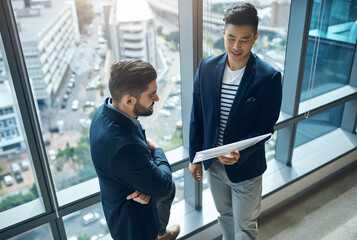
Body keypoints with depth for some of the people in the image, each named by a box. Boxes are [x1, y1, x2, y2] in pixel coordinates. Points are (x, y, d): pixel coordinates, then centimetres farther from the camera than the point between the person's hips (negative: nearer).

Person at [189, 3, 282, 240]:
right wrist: (195, 157, 4)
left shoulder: (269, 77, -19)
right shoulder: (207, 67, -8)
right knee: (225, 216, 27)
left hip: (246, 166, -3)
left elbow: (265, 128, -14)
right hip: (214, 162, 4)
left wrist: (239, 152, -31)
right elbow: (197, 117, -1)